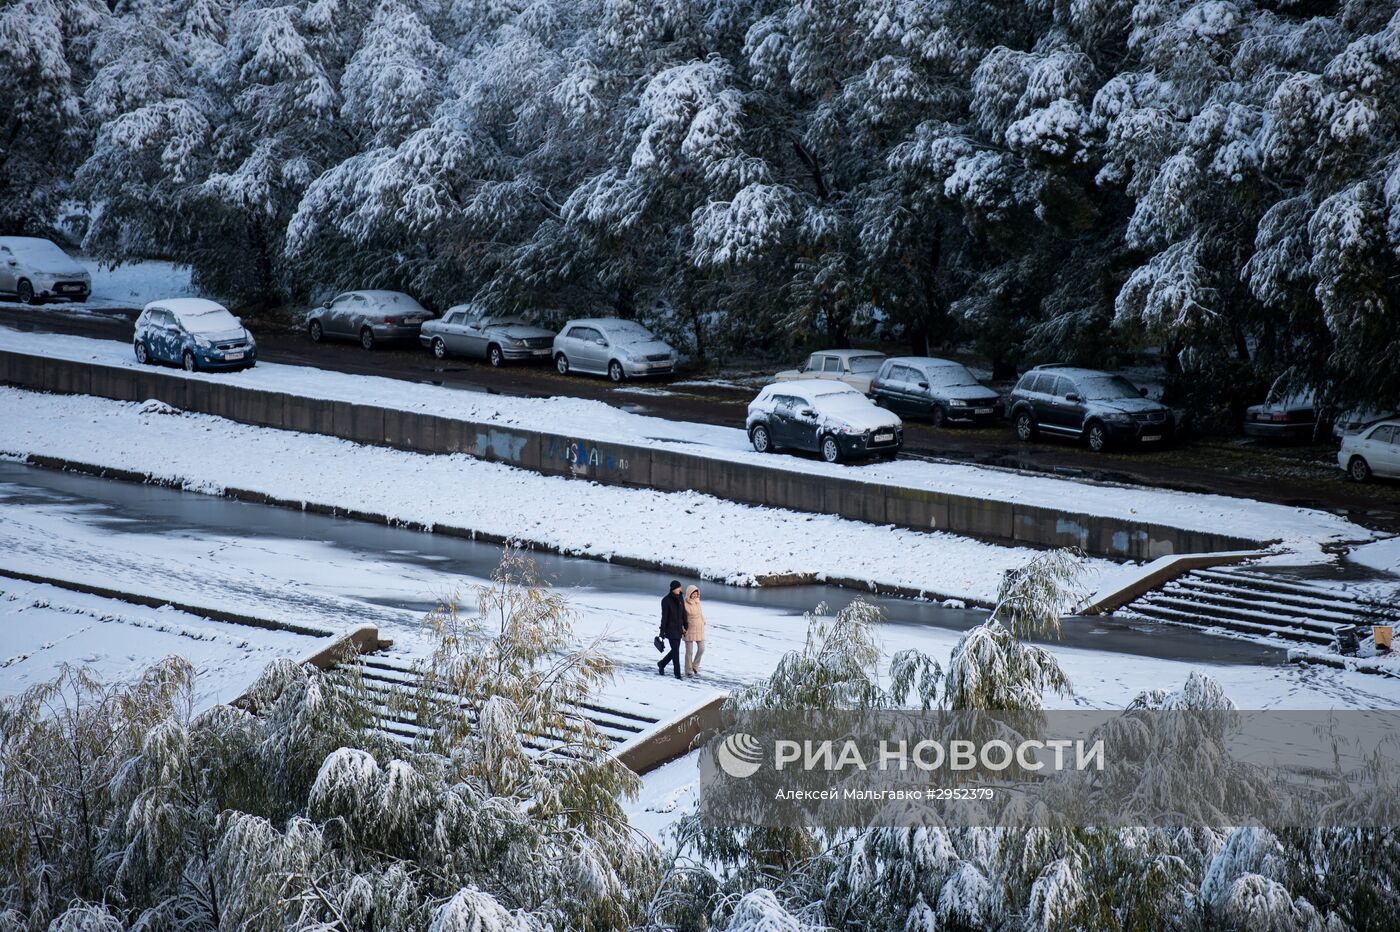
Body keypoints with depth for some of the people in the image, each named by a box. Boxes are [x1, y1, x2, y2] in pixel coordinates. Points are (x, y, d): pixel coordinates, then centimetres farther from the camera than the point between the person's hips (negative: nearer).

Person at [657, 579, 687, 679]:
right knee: (676, 651, -6)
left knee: (675, 651, 12)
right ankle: (678, 674, 2)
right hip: (670, 629, -7)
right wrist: (662, 632, -14)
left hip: (678, 629, 7)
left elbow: (683, 613, 13)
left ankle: (661, 664, 33)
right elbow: (664, 616, -14)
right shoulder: (666, 600, -13)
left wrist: (685, 626, 11)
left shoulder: (679, 598, 6)